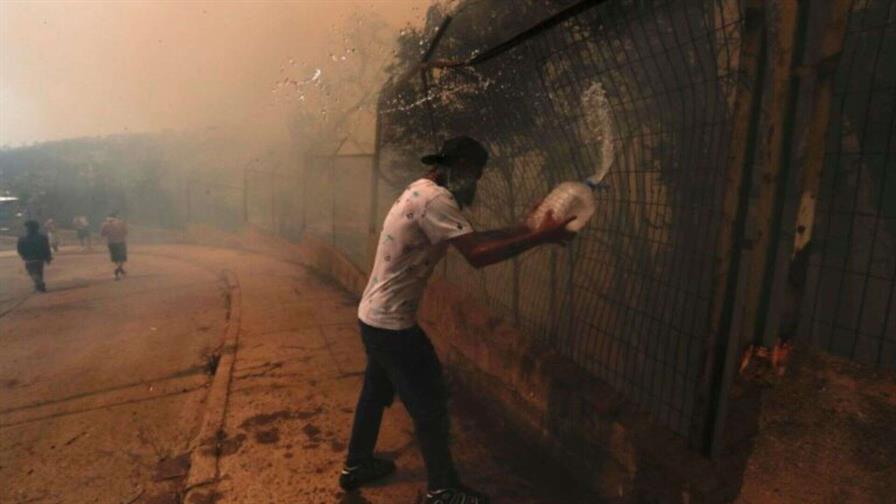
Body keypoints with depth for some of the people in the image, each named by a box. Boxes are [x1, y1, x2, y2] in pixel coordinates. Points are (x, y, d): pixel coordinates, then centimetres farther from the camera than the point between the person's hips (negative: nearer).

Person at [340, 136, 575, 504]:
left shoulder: (421, 192, 11)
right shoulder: (434, 198, -21)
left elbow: (471, 238, 11)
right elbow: (476, 254, -30)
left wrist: (525, 228, 6)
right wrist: (539, 237, -25)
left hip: (374, 316, 10)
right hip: (391, 323, -10)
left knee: (376, 393, 25)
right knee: (430, 405, 5)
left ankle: (357, 465, 43)